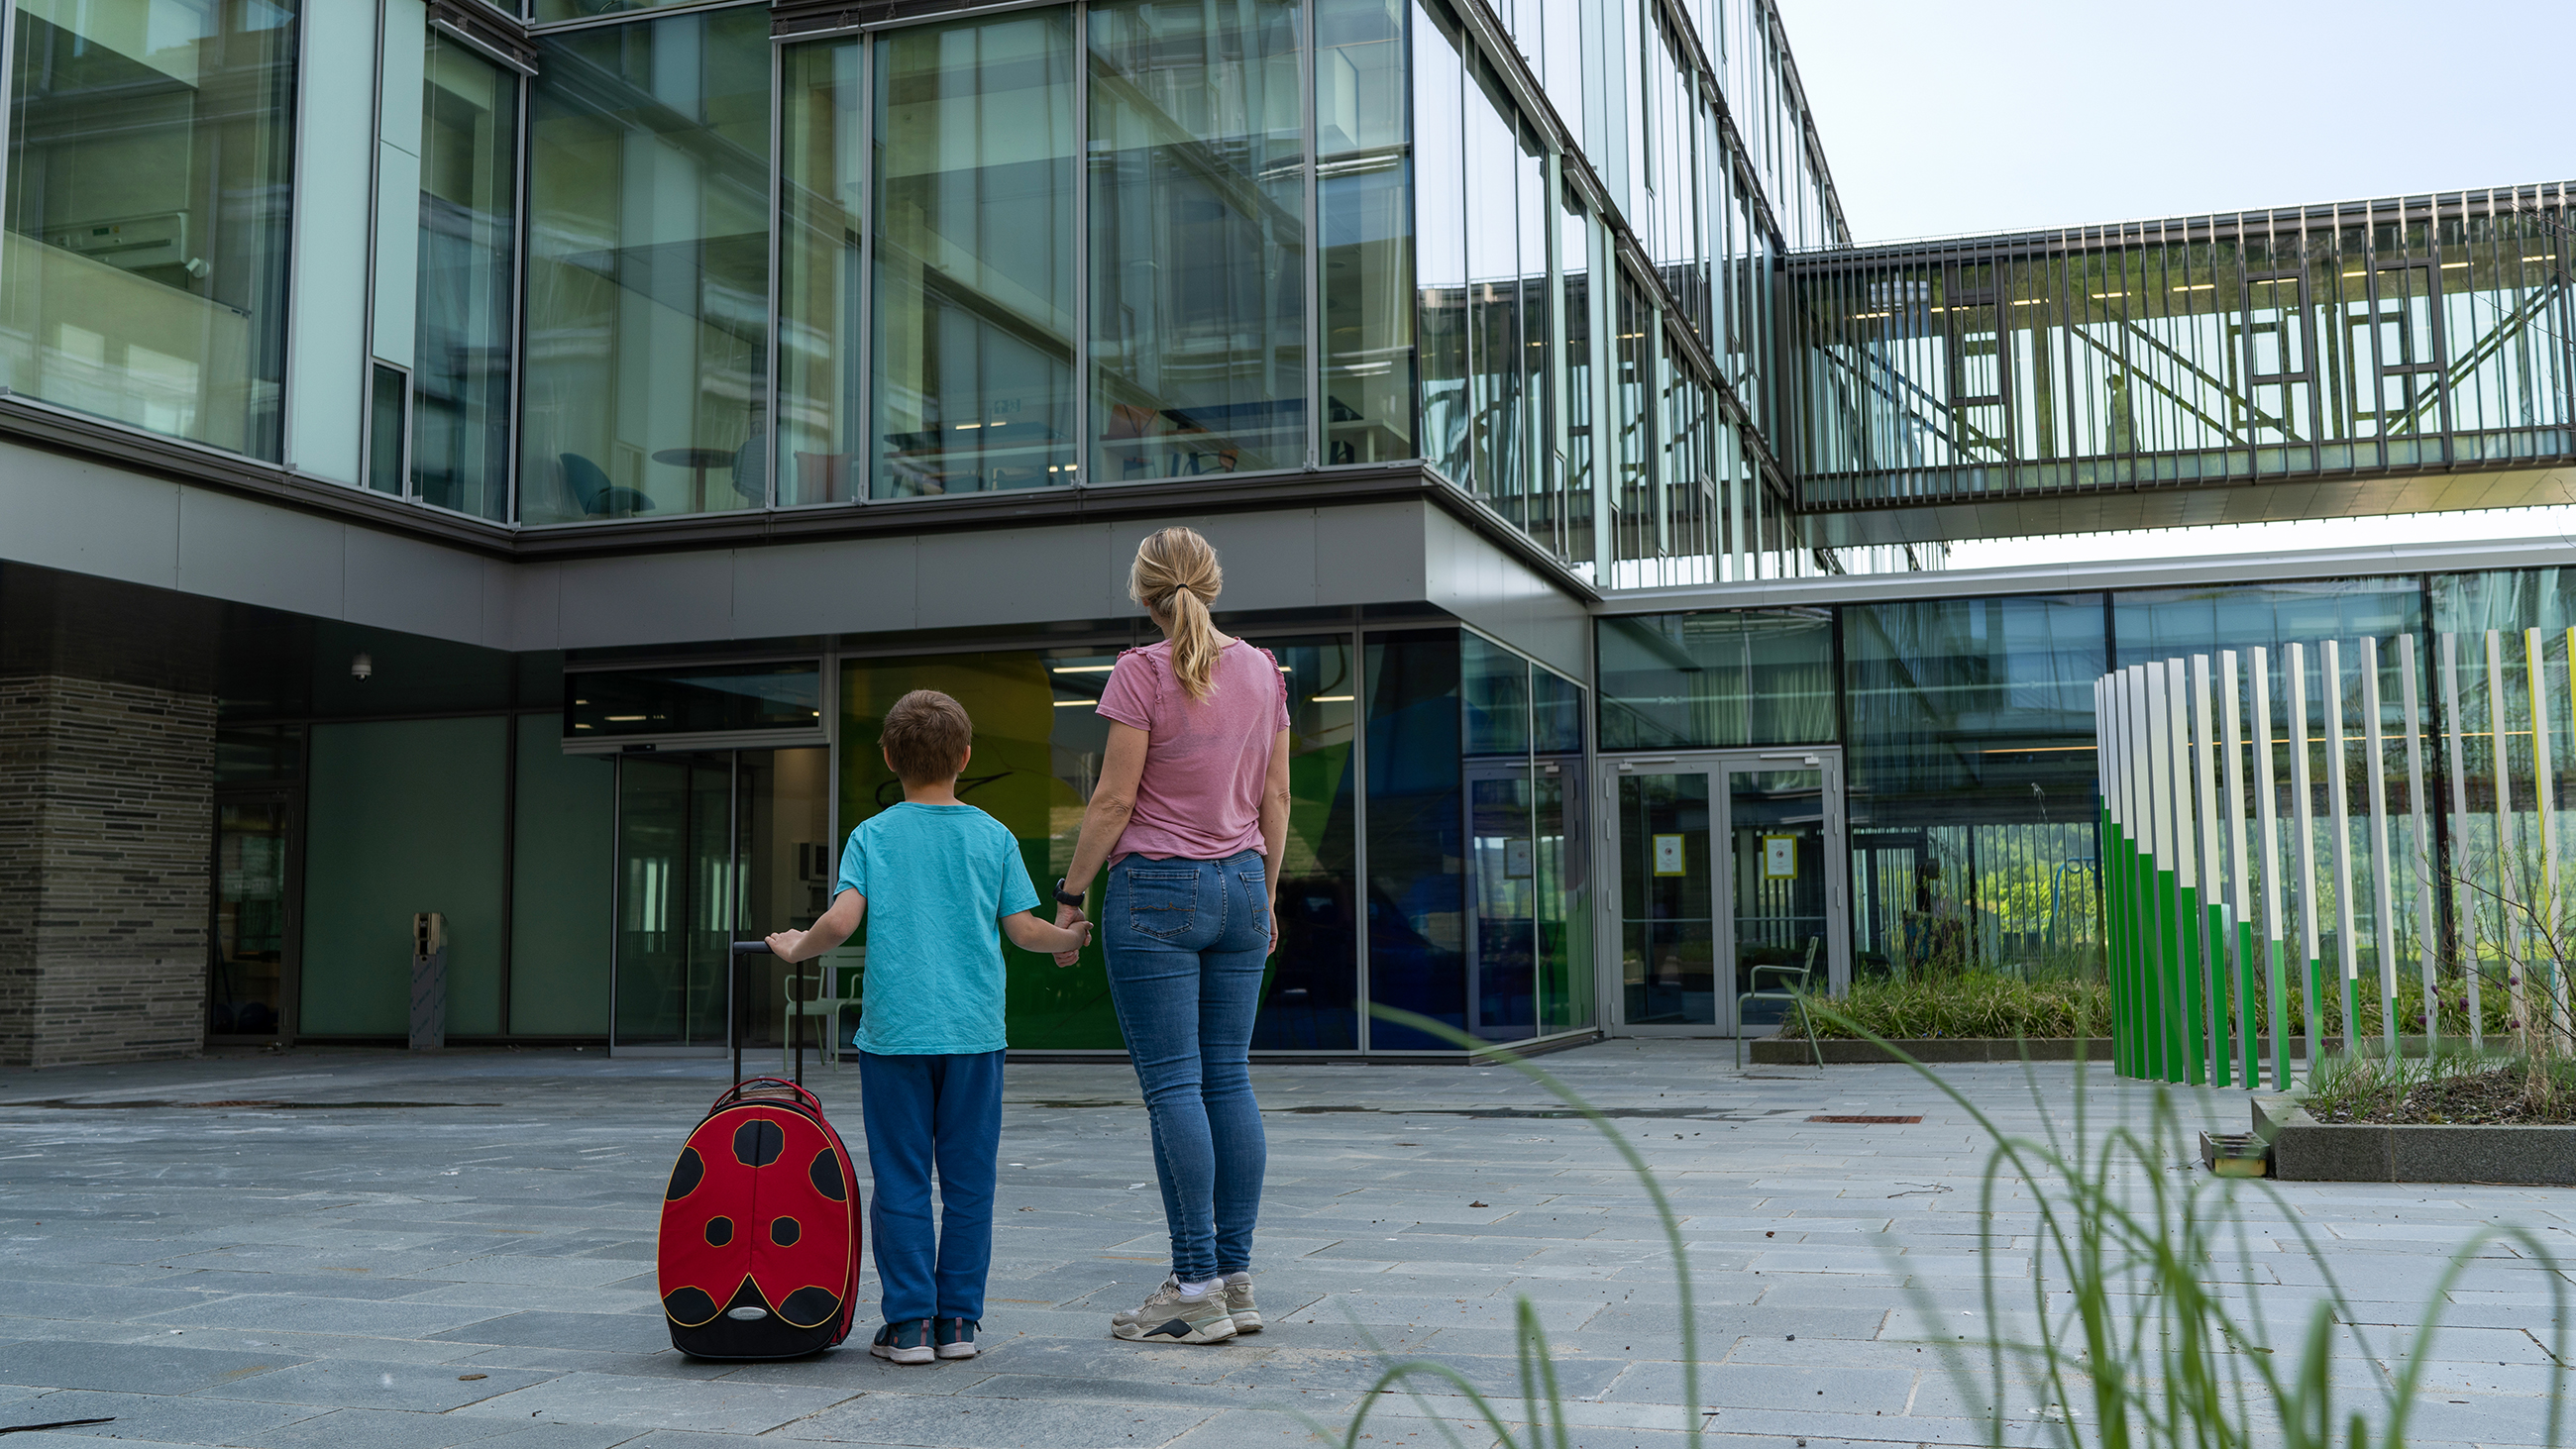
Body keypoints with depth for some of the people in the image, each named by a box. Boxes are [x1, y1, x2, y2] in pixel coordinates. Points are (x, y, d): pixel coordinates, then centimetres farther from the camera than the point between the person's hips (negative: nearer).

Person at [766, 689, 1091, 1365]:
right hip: (975, 1030, 1)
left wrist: (798, 948, 10)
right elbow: (1025, 931, 2)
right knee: (969, 1182, 7)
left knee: (901, 1183, 4)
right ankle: (958, 1320, 11)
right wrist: (1072, 938, 22)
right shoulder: (994, 836, 4)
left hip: (895, 1030, -1)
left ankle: (909, 1322, 5)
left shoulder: (873, 836, 1)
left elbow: (842, 920, -10)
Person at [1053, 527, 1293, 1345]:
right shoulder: (1263, 670, 8)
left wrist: (1071, 893, -2)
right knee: (1230, 1079, 8)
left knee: (1171, 1087, -4)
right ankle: (1237, 1279, 10)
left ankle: (1197, 1289, -3)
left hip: (1156, 887, -6)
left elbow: (1115, 799, -11)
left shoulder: (1141, 673, -9)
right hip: (1239, 882, 6)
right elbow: (1276, 796, 11)